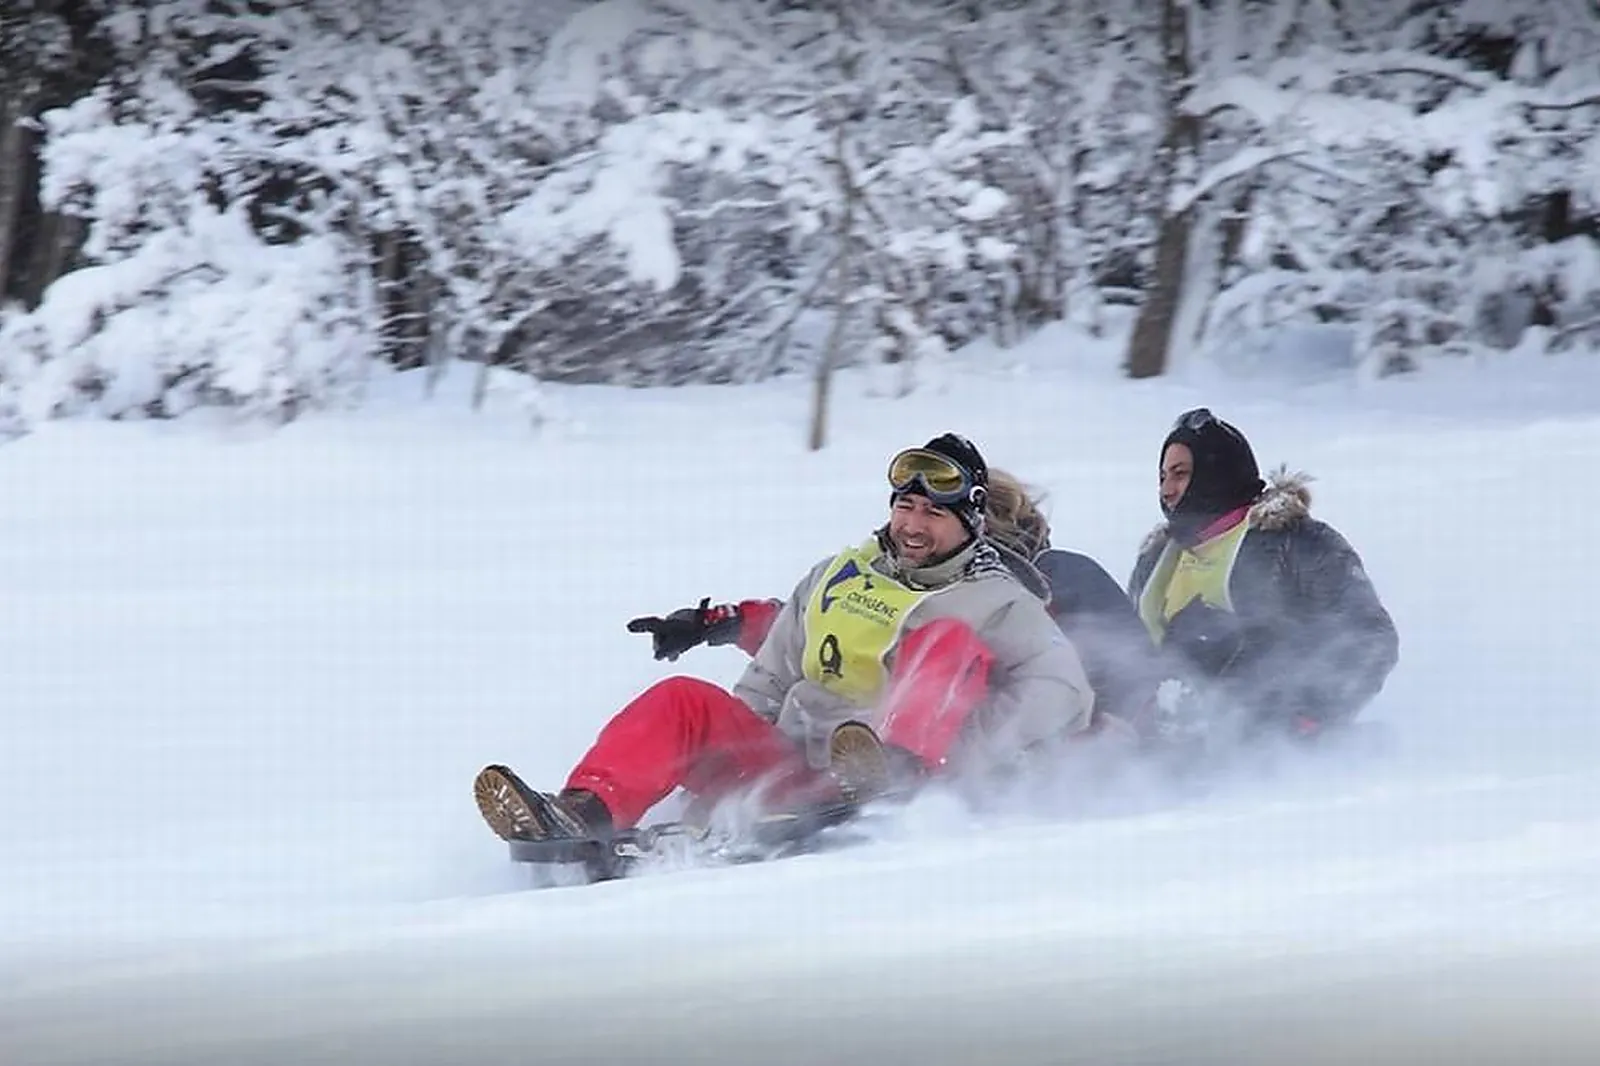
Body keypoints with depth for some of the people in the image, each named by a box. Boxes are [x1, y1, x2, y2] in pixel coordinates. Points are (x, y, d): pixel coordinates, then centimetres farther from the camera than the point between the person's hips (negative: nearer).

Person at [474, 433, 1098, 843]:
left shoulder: (996, 604, 6)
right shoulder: (838, 577, 20)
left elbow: (1061, 689, -9)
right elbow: (772, 679, 24)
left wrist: (973, 753, -24)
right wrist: (720, 757, 7)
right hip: (792, 770, 5)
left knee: (948, 639, -23)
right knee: (682, 702, -14)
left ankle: (898, 778, -49)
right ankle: (586, 813, -35)